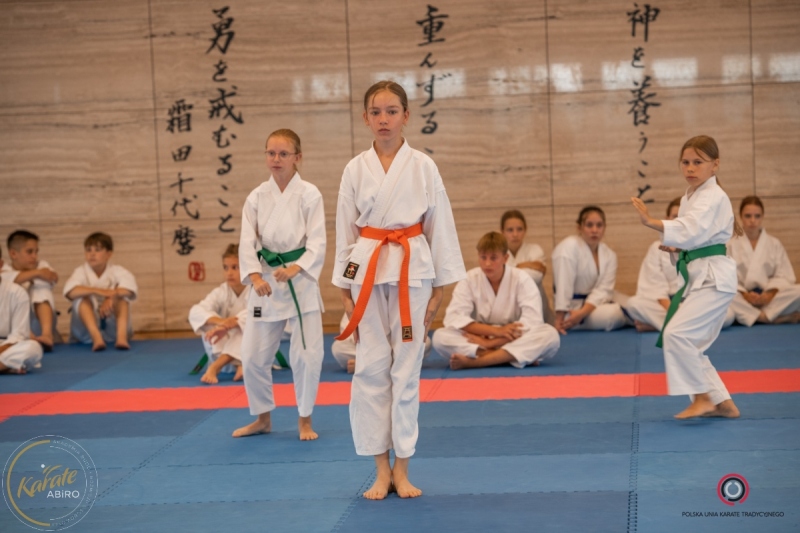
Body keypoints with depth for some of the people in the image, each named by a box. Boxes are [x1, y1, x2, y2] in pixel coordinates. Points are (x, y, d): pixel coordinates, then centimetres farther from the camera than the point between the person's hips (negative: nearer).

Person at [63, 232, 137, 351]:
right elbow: (70, 291, -28)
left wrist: (111, 297, -44)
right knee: (82, 298, -25)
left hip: (114, 326, 0)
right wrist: (98, 291, -43)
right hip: (88, 328, 0)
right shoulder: (81, 272, -6)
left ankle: (122, 336, -43)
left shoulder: (117, 271, -5)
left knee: (121, 296, -23)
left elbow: (131, 289, -26)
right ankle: (96, 337, -45)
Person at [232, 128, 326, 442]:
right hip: (265, 281, 3)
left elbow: (317, 243, -10)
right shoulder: (257, 197, 2)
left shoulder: (309, 194, -5)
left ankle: (305, 419, 15)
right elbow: (247, 242, -2)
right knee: (253, 355, 5)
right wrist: (256, 277, -17)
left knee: (307, 354, -5)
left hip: (301, 281, -3)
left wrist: (294, 269, -25)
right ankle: (263, 417, 26)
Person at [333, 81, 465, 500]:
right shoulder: (355, 170, 4)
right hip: (367, 271, 1)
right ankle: (381, 469, 11)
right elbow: (346, 231, 7)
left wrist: (438, 288, 1)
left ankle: (402, 469, 13)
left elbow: (439, 225, 3)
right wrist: (345, 289, 4)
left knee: (406, 369, 3)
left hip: (412, 270, -1)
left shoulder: (423, 166, 0)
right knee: (371, 368, 1)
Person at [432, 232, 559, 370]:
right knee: (440, 336, -24)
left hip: (516, 342, -1)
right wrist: (496, 331, -24)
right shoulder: (469, 280, -3)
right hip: (479, 340, 1)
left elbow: (532, 321, -16)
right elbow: (453, 317, -14)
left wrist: (492, 342, -23)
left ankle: (473, 362, -35)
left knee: (550, 335, -30)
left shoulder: (521, 279, -6)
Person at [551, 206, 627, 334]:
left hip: (593, 303, 6)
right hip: (573, 307, -6)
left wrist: (582, 312, -26)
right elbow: (563, 286, -21)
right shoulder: (568, 247, -16)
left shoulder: (609, 255, 3)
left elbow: (603, 289, -9)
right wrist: (559, 319, -26)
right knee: (614, 314, -27)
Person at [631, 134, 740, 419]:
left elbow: (691, 229, -31)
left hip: (714, 278, -10)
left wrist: (651, 222, -42)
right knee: (691, 343, 12)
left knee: (677, 333, -20)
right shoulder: (689, 198, 16)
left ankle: (702, 397, -9)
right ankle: (722, 402, 21)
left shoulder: (712, 197, -14)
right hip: (699, 277, 10)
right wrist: (676, 249, 1)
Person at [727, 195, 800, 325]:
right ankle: (776, 318, -32)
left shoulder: (774, 244, 13)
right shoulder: (731, 246, 9)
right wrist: (744, 294, -20)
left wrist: (771, 293, -16)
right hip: (743, 300, -1)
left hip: (770, 299, 1)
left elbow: (784, 276, 4)